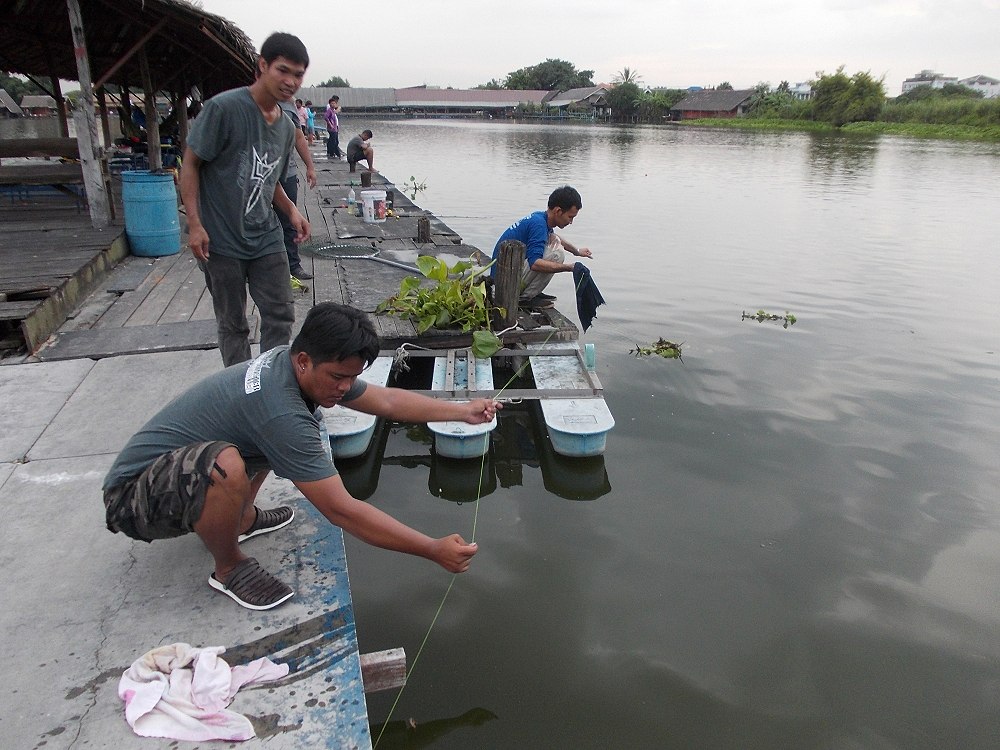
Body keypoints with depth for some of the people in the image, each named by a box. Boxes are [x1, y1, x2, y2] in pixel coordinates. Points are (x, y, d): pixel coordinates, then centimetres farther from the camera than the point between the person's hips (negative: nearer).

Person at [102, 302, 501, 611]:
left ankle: (242, 518, 21)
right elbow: (341, 510, -34)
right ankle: (229, 569, -9)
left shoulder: (296, 365, -8)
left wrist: (462, 410, -2)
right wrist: (435, 551, -30)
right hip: (132, 497, -9)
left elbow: (386, 400, 2)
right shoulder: (280, 412, -35)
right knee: (225, 466, -39)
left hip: (186, 465, 9)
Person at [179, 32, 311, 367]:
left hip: (266, 239, 6)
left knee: (281, 316, 4)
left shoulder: (286, 127, 8)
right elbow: (190, 165, -10)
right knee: (232, 324, 8)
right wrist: (195, 224, -16)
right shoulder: (223, 108, -14)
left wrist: (291, 211, 3)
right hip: (222, 241, -5)